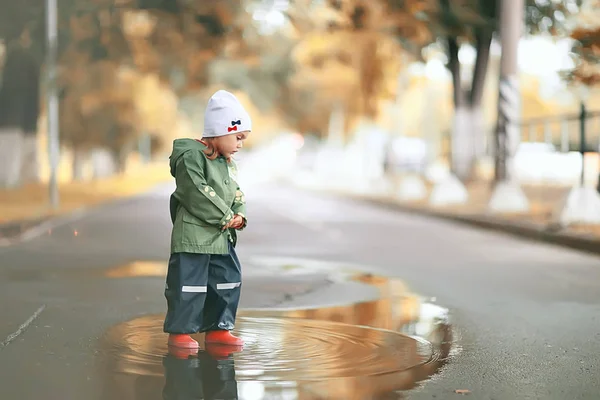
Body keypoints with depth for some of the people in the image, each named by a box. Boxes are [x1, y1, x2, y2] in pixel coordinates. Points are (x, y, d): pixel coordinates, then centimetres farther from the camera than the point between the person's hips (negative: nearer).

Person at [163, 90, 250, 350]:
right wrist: (225, 217, -17)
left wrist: (239, 215, -2)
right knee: (189, 282, -4)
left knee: (227, 281, 12)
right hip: (193, 234, -9)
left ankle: (218, 328, 23)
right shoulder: (191, 155, -14)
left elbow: (236, 194, 20)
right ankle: (179, 331, 8)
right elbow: (197, 193, -22)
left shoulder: (228, 164, 14)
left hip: (222, 238, 9)